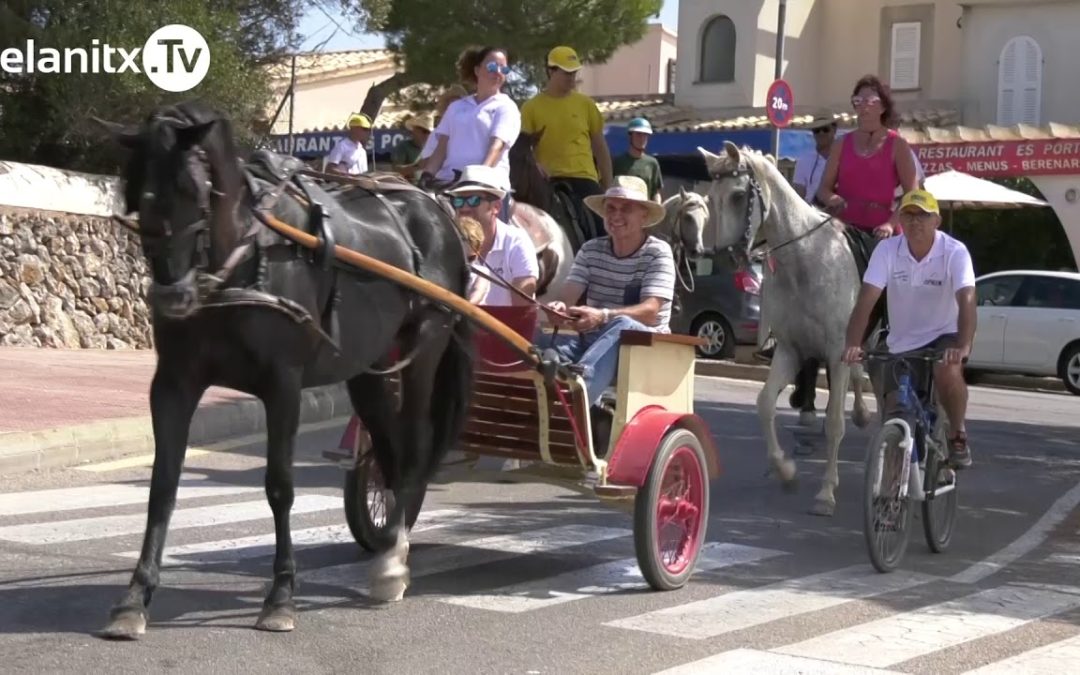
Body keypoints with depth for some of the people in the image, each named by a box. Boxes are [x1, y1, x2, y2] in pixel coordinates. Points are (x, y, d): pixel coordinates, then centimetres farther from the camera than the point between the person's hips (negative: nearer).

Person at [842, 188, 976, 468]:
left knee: (948, 372, -35)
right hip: (901, 342, 2)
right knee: (894, 414, -9)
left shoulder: (955, 252, -17)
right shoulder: (887, 250, -13)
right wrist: (853, 344, -38)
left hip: (944, 335, -2)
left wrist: (963, 345, -48)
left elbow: (966, 300, -31)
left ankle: (958, 435, -9)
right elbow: (867, 298, -22)